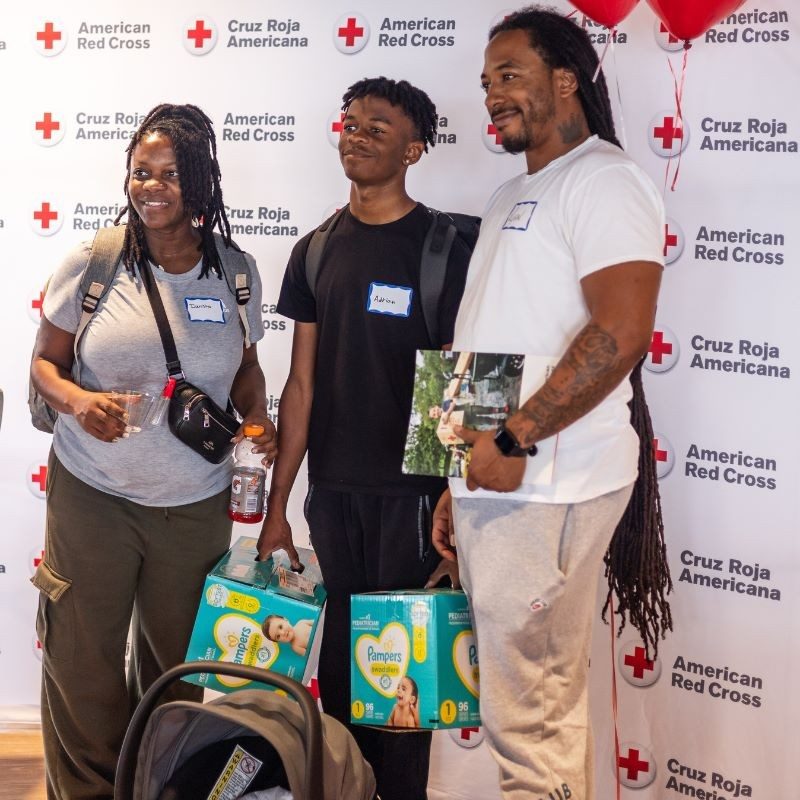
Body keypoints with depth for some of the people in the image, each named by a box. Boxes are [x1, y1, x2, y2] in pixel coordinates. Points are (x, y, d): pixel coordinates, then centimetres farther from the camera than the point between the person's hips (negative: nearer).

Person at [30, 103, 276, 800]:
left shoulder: (234, 272, 0)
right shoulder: (92, 263, -6)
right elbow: (45, 363, 2)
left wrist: (257, 418, -4)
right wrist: (75, 400, -20)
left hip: (196, 504, 2)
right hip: (91, 498, -2)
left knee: (180, 663, 14)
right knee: (84, 662, 6)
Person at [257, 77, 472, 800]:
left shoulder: (446, 247, -4)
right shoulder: (316, 251, 8)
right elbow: (302, 383, 9)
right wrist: (277, 503, 7)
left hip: (411, 490, -4)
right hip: (331, 489, 4)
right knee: (339, 654, 13)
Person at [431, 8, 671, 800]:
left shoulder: (600, 179, -8)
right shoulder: (511, 198, 20)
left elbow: (621, 334, -22)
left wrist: (512, 442, -20)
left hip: (543, 488, -9)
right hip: (492, 481, 9)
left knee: (531, 717, -3)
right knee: (537, 699, 16)